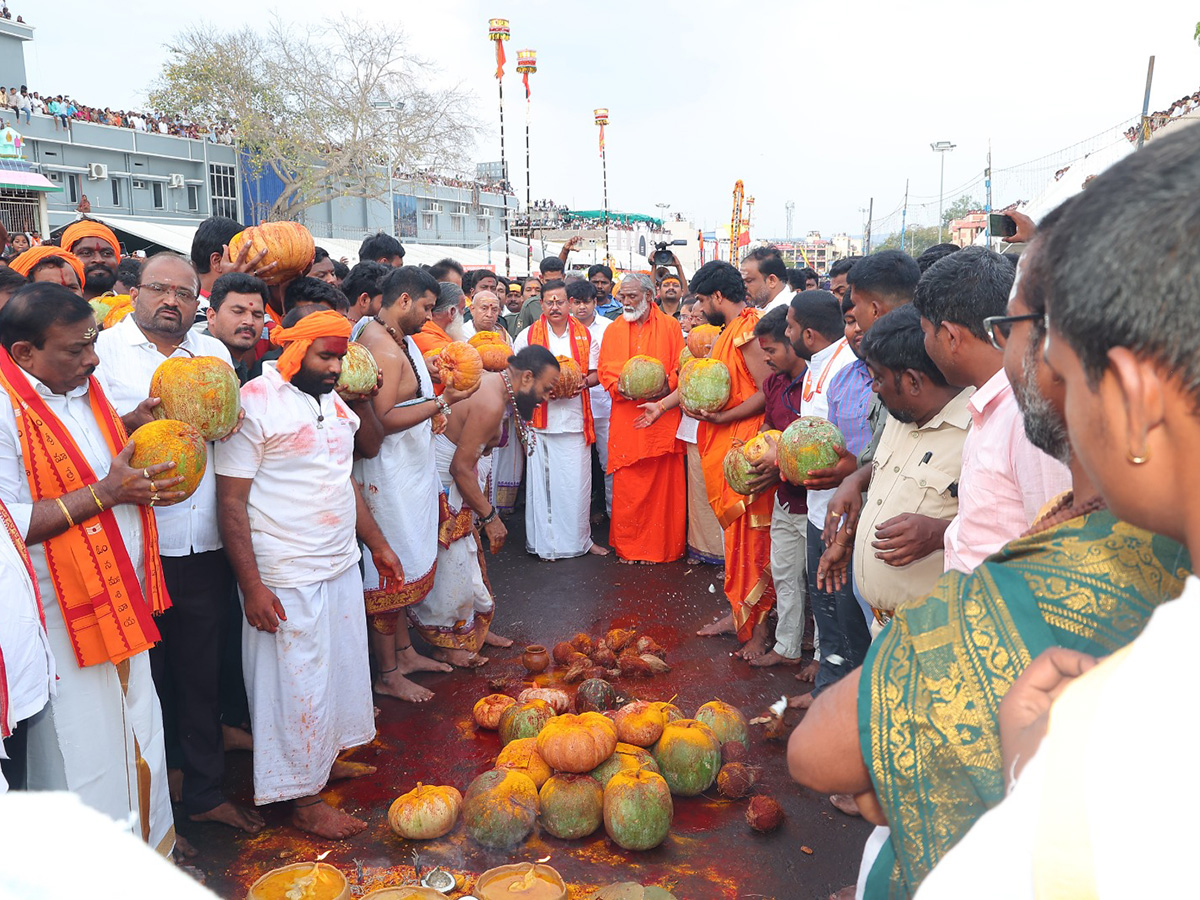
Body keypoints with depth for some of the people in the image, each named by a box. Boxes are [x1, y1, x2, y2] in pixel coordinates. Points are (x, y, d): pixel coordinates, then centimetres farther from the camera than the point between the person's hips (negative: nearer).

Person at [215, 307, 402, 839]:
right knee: (298, 682, 2)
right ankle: (303, 799, 18)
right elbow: (231, 501, -16)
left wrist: (377, 544, 19)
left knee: (342, 666, 18)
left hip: (341, 565, 8)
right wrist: (251, 585, -19)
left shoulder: (332, 402, 10)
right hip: (286, 578, -8)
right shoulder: (255, 402, -15)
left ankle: (327, 758, 38)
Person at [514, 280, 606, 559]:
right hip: (541, 418, -1)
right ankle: (544, 541, 11)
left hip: (575, 418, 2)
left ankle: (580, 538, 17)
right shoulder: (528, 335, 4)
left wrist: (584, 382, -8)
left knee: (578, 480, 3)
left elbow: (596, 373, 14)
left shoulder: (585, 335, 9)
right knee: (542, 479, 0)